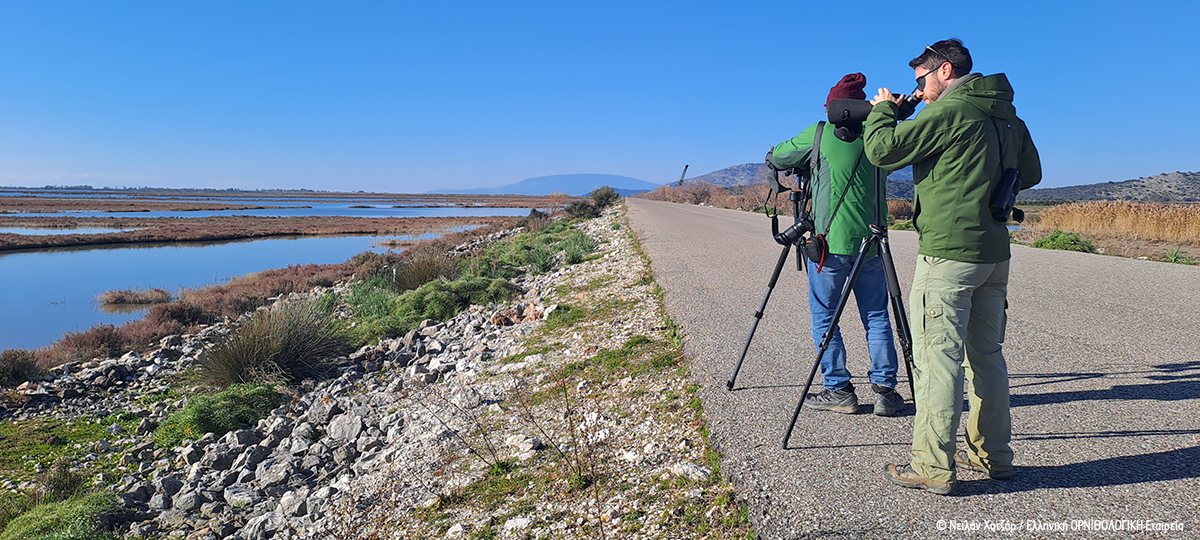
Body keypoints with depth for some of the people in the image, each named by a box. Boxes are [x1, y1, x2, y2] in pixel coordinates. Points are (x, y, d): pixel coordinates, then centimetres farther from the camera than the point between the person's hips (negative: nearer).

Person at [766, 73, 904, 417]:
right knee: (876, 317, 12)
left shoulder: (821, 134, -2)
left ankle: (839, 390, 8)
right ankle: (885, 389, 11)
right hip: (871, 241, 4)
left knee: (824, 317, 7)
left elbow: (775, 158, 7)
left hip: (830, 241, -4)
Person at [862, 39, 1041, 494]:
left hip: (948, 255, -8)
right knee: (986, 355, 15)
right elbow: (1030, 174, 25)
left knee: (937, 357, -5)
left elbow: (882, 150, -13)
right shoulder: (1009, 119, 14)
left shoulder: (949, 113, -11)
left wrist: (883, 109, 4)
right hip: (995, 254, 9)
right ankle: (993, 455, 24)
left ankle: (934, 467, -2)